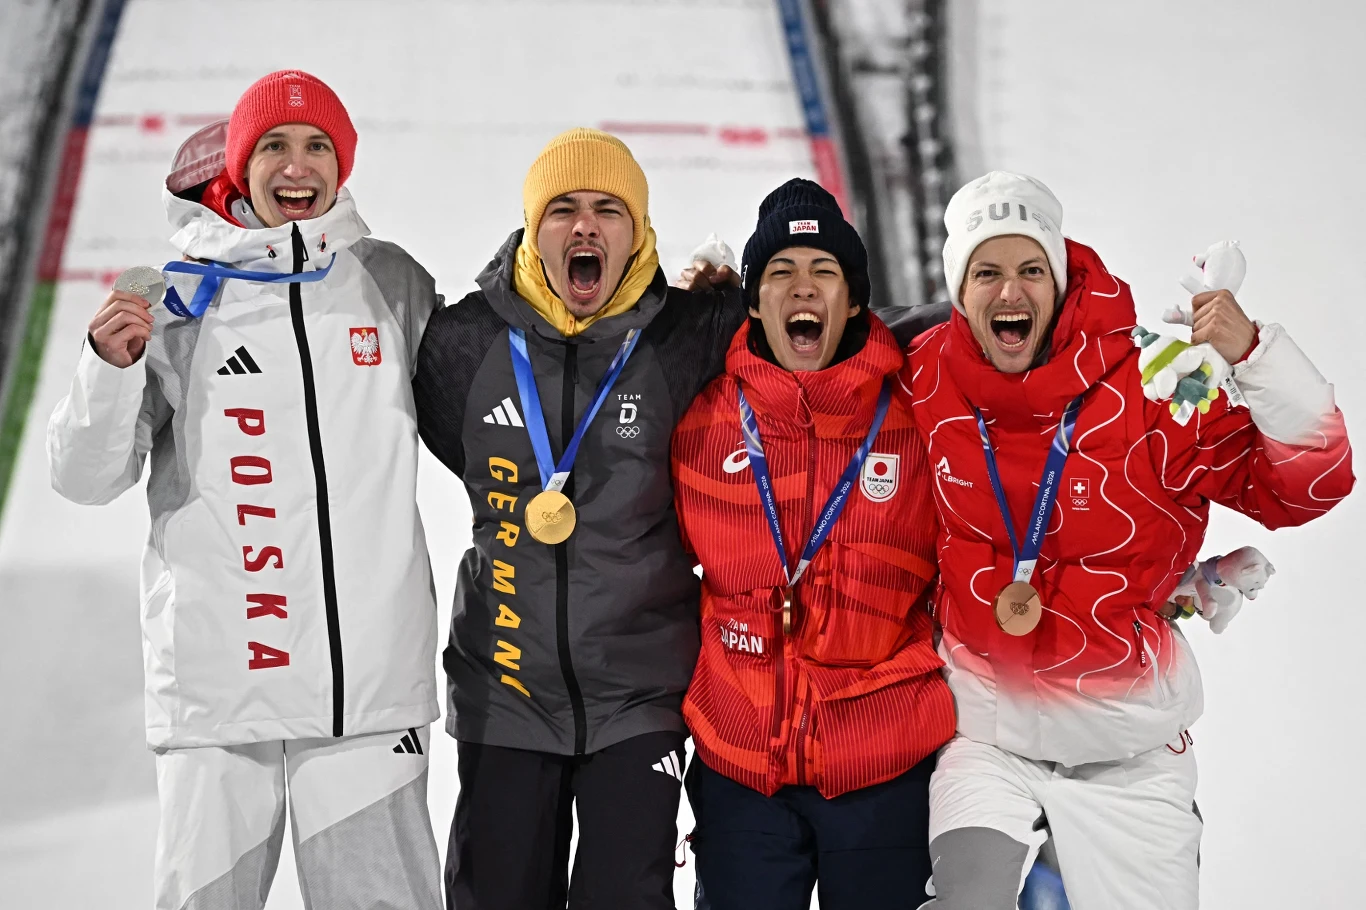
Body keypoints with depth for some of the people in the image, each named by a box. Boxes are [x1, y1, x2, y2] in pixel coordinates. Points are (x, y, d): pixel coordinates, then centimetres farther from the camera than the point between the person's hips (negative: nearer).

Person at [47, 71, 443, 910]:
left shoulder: (392, 284, 7)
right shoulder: (178, 298, 3)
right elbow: (85, 480, 2)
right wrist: (112, 368, -14)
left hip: (372, 682, 1)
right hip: (217, 678, -1)